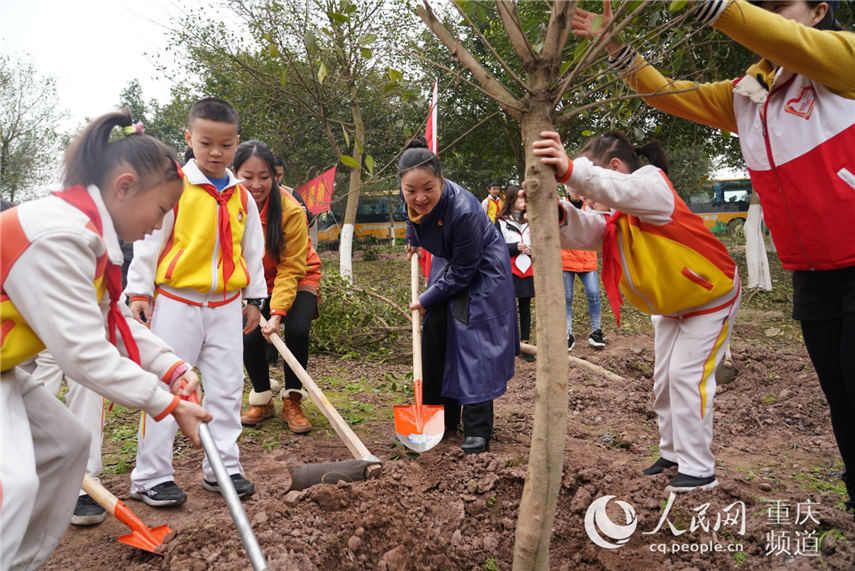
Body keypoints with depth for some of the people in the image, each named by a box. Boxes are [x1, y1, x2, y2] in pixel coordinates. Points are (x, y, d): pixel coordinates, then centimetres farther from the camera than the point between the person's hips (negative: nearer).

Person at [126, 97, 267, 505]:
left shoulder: (242, 197, 8)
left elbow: (252, 251, 13)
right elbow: (148, 240, -5)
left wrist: (253, 299, 13)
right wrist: (139, 292, -7)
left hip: (226, 305, 5)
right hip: (176, 301, -4)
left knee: (227, 388, 8)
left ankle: (222, 467, 21)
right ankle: (150, 476, 12)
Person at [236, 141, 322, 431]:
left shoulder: (291, 210, -27)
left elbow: (291, 269, -25)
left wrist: (278, 312, -35)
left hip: (297, 279, -2)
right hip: (252, 284, 3)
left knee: (297, 330, -23)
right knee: (249, 336, -14)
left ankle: (292, 402, -1)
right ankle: (261, 400, 12)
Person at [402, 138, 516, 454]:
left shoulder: (463, 211, -39)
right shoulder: (415, 200, -20)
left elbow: (463, 272, -27)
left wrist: (426, 299, -17)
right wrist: (413, 241, 22)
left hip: (481, 272, -7)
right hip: (448, 266, 7)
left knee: (474, 343, -12)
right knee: (435, 339, 6)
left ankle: (478, 430, -3)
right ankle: (443, 419, 17)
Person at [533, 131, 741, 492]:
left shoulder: (652, 185, -26)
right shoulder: (620, 217, -1)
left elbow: (625, 189, -51)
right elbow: (588, 233, -22)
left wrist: (572, 171, -68)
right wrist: (559, 213, -44)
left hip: (710, 299, -9)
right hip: (670, 306, 9)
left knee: (687, 376, -10)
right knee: (663, 379, 11)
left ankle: (698, 469, 1)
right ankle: (673, 453, 26)